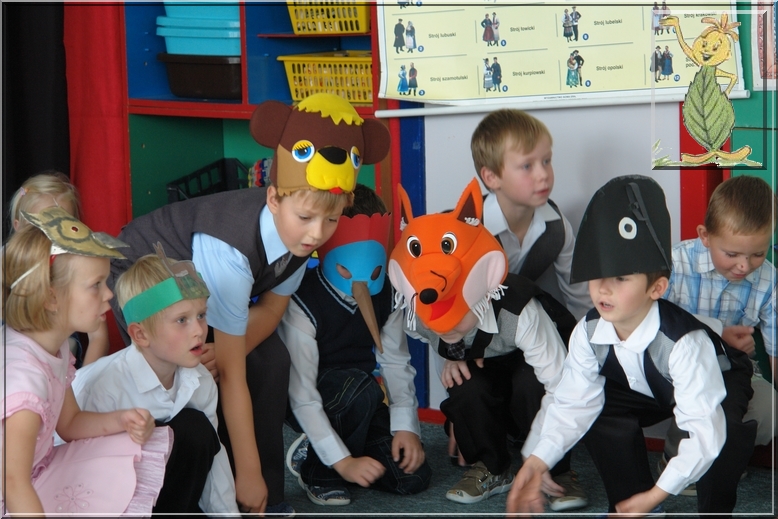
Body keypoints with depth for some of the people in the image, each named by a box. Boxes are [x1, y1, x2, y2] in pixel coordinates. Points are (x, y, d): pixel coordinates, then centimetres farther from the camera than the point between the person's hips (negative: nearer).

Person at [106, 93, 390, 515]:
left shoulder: (298, 230, -24)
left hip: (196, 283, 6)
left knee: (270, 362, -6)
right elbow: (233, 378, -37)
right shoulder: (231, 246, -42)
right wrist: (247, 473, -33)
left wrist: (229, 349, -27)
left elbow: (272, 306, -6)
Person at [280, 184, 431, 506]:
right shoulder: (303, 302, -27)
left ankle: (314, 449, 11)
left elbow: (396, 363, -5)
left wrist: (406, 426, -19)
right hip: (315, 407, -5)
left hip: (361, 402, 6)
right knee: (361, 386, -36)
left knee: (413, 477, -11)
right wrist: (342, 461, -32)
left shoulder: (385, 294, -8)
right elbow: (301, 394, -28)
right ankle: (318, 471, -12)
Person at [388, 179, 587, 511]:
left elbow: (561, 387, -40)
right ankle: (491, 469, -7)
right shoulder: (415, 316, -28)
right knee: (464, 387, -32)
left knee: (531, 385, -37)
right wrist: (453, 356, -19)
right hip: (482, 367, 3)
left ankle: (559, 472, -14)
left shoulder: (519, 312, -40)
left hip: (530, 363, -3)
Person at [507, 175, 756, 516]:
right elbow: (573, 403, -23)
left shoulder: (684, 343, -42)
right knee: (598, 411, -18)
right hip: (650, 388, 6)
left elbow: (704, 430, -43)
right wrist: (538, 461, -38)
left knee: (728, 435, -35)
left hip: (716, 383, -6)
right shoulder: (588, 333, -24)